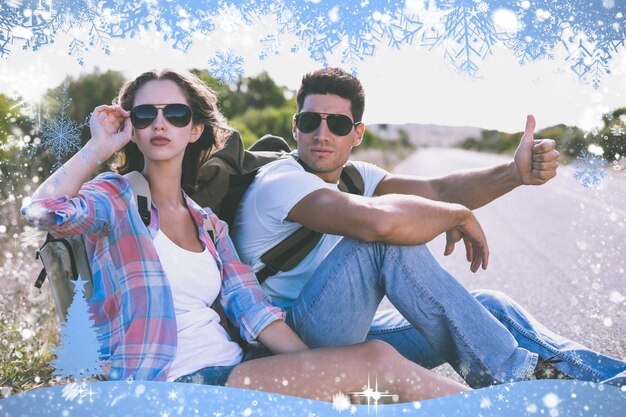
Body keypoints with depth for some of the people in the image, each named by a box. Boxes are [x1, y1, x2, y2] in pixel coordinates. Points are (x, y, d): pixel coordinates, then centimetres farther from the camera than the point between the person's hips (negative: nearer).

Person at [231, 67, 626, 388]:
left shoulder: (354, 176, 10)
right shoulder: (279, 181, -18)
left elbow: (437, 191, -4)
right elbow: (380, 220, -36)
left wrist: (514, 173, -21)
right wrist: (460, 215, -19)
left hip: (352, 334, 9)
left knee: (490, 306, -1)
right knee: (389, 239, -29)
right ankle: (510, 374, -19)